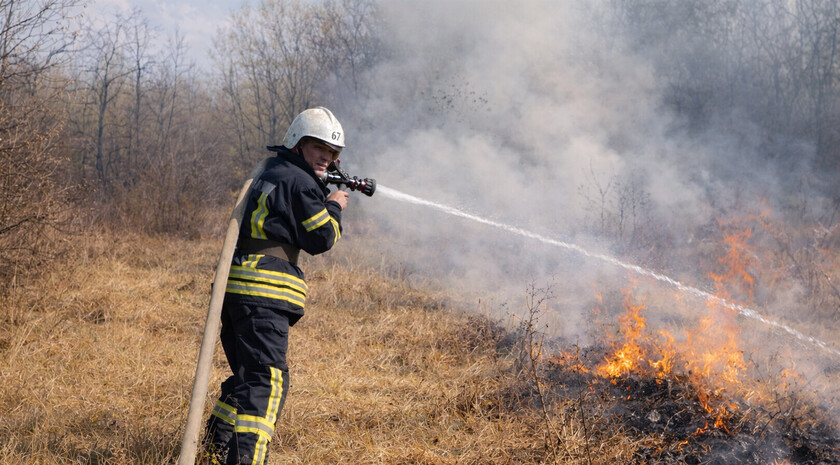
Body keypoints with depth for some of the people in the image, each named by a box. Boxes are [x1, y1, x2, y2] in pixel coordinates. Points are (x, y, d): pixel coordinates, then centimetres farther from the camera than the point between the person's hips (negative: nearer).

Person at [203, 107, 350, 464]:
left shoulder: (269, 174, 21)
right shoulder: (298, 181, -8)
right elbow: (321, 239, -7)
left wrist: (323, 200, 23)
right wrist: (334, 208, 10)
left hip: (236, 288, 10)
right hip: (263, 293, -10)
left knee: (248, 373, 22)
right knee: (267, 381, -15)